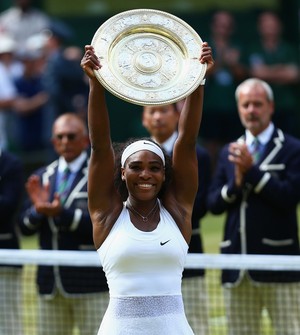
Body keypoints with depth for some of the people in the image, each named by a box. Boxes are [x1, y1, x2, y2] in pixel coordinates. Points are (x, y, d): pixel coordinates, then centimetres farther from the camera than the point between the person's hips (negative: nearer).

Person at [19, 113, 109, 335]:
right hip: (51, 283, 5)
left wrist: (62, 213, -25)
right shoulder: (41, 177, 13)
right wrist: (38, 209, -14)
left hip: (89, 281, -5)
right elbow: (25, 227, 7)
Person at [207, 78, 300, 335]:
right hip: (237, 267, 5)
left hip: (277, 264, -5)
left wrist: (252, 171, -15)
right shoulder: (229, 153, 15)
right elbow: (214, 203, 9)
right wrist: (235, 184, -10)